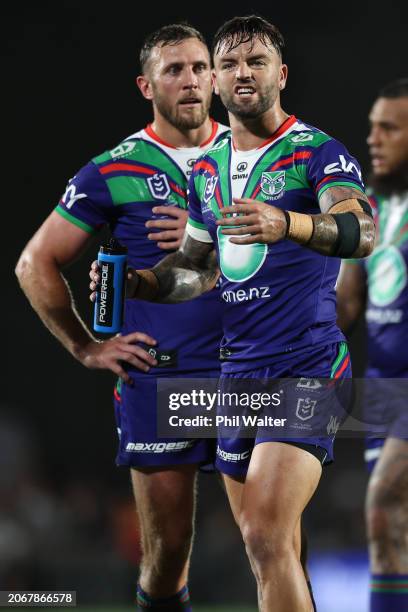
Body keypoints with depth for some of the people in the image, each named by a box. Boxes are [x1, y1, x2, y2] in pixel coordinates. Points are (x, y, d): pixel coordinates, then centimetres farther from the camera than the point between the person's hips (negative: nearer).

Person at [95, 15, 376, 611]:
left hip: (306, 362, -7)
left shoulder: (317, 152, -8)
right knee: (270, 552, 11)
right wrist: (135, 283, 3)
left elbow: (362, 231, -26)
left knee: (267, 537, -21)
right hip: (237, 367, 7)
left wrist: (287, 224, -46)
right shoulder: (206, 169, 14)